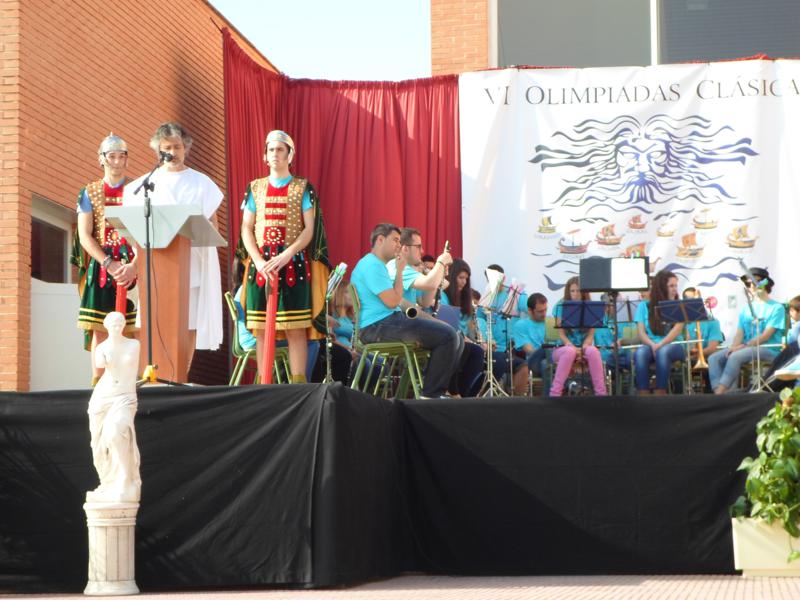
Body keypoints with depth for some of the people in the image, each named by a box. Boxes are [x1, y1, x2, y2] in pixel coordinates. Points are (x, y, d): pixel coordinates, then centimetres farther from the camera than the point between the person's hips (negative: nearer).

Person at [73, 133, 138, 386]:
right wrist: (109, 264, -12)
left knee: (130, 328, -5)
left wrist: (134, 265, -17)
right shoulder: (89, 193, 9)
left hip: (132, 267, -1)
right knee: (99, 329, -3)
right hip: (100, 268, 1)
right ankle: (97, 382, -1)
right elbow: (85, 236, 1)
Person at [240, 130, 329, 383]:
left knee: (295, 329, -6)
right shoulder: (255, 188, 13)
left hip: (294, 264, -3)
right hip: (261, 265, 3)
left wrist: (286, 256, -16)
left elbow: (310, 229, -2)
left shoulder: (303, 188, 5)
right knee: (261, 330, 1)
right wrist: (259, 261, -8)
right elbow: (246, 229, 8)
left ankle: (298, 384, -4)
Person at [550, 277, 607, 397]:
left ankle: (601, 393, -34)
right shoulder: (561, 306, 2)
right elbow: (561, 334, -4)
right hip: (564, 346, -1)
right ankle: (554, 393, -39)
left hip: (584, 347, 1)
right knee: (570, 351, -38)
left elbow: (591, 334, -1)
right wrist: (573, 347, -22)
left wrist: (583, 348, -20)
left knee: (592, 351, -35)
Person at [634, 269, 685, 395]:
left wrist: (660, 345, -22)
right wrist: (652, 345, -19)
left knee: (663, 352, -38)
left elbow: (677, 329, -5)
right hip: (650, 345, 1)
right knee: (640, 353, -36)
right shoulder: (644, 306, 13)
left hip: (673, 345, -1)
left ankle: (660, 396, -39)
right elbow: (641, 333, 3)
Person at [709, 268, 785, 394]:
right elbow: (739, 333, 12)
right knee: (714, 358, -17)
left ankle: (720, 392, -38)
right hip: (746, 348, 7)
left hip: (768, 350, -7)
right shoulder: (746, 309, 21)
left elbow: (766, 335, -10)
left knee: (735, 357, -34)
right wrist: (734, 347, -10)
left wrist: (744, 346, -18)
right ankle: (718, 393, -31)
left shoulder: (776, 308, 0)